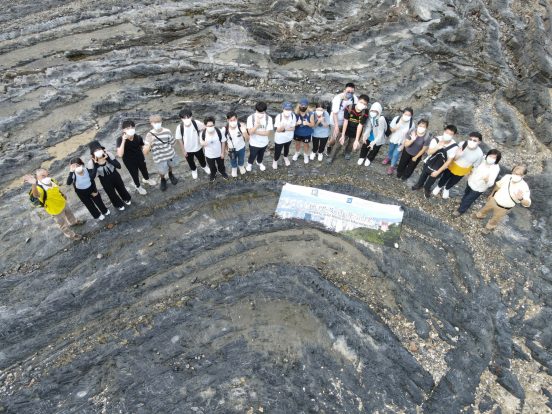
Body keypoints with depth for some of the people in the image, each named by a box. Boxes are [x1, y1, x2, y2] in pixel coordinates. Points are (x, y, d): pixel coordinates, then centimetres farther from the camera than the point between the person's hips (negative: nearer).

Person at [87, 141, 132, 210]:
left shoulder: (109, 155, -24)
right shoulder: (91, 163, -25)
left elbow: (119, 166, -28)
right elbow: (92, 177, -30)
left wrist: (108, 159, -37)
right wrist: (95, 165, -35)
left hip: (115, 177, 1)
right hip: (105, 181, -1)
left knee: (121, 188, 26)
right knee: (112, 194, 22)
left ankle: (126, 199, 60)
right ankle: (119, 204, 54)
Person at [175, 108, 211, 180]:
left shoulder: (196, 123, -25)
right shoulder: (179, 127, -26)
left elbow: (205, 129, -8)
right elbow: (179, 139, -14)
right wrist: (183, 150, -9)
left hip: (198, 147, 1)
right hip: (187, 150, -1)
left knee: (201, 159, 26)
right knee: (190, 162, 25)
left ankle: (204, 166, 61)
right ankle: (194, 170, 58)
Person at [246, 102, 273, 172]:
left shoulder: (268, 119, -20)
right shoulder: (251, 118, -24)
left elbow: (267, 132, -21)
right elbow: (250, 132, -27)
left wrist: (255, 132, -26)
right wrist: (257, 124, -42)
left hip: (264, 143, 2)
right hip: (254, 143, -2)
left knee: (261, 155, 30)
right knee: (252, 155, 23)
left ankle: (259, 162, 62)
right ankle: (249, 164, 56)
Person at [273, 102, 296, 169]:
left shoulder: (293, 116, -21)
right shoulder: (279, 117, -29)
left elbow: (293, 128, -13)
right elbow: (278, 130, -23)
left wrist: (285, 128, -28)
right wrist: (282, 126, -45)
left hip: (289, 137, 3)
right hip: (279, 138, -3)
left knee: (287, 149, 29)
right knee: (277, 151, 13)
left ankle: (285, 157, 62)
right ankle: (275, 161, 46)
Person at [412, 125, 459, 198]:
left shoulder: (454, 146, -28)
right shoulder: (436, 140, -26)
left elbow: (449, 161, -21)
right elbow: (429, 152, -22)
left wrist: (438, 171, -20)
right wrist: (437, 147, -41)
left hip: (439, 167, -1)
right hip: (428, 162, 1)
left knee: (432, 179, 24)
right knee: (423, 175, 27)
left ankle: (427, 188, 56)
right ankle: (419, 185, 58)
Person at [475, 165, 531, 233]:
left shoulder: (524, 187, -31)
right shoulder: (507, 177, -21)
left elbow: (528, 204, -33)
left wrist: (521, 199, -55)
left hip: (504, 208, -2)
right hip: (494, 200, 2)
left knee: (494, 220, 23)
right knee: (485, 209, 29)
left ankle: (489, 228, 52)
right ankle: (480, 216, 62)